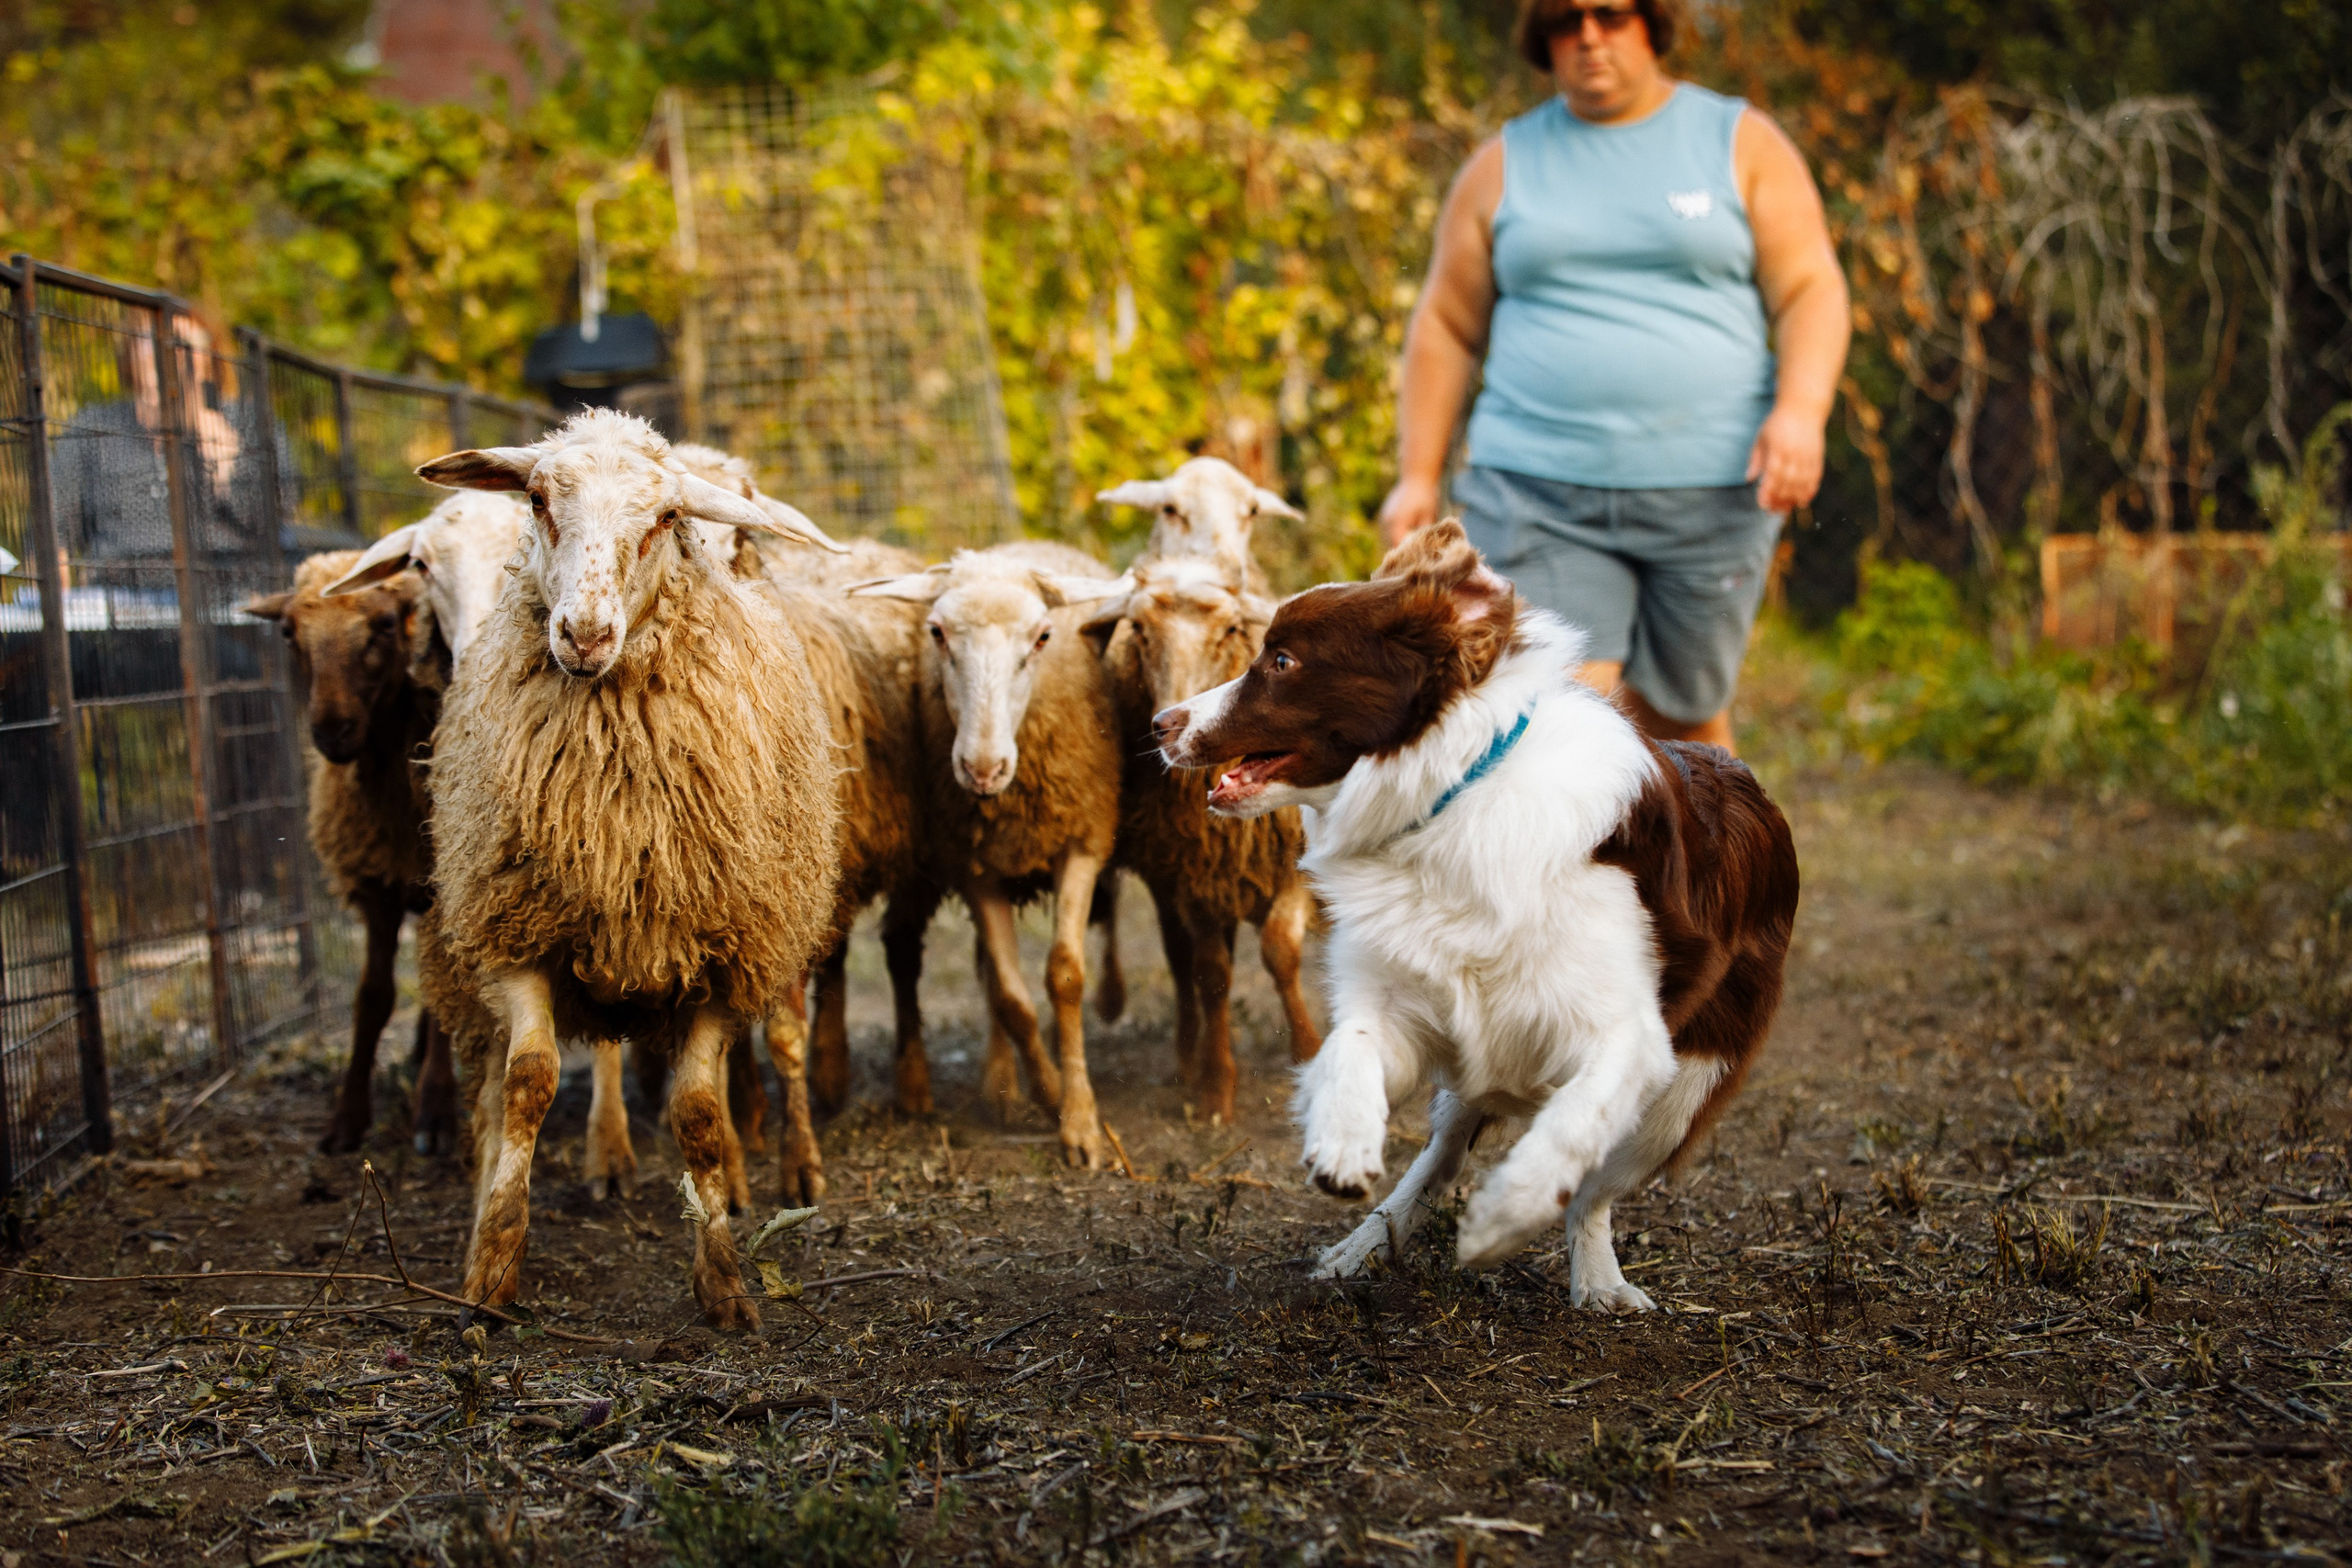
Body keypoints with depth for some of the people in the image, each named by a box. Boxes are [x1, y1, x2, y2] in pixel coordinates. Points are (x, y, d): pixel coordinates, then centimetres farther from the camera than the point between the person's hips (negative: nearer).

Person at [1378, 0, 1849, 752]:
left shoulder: (1742, 144, 7)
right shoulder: (1503, 165, 11)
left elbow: (1812, 291, 0)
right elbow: (1446, 327, 14)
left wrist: (1801, 411, -18)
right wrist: (1419, 476, 7)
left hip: (1709, 491, 0)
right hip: (1539, 492, 0)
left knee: (1681, 718, 11)